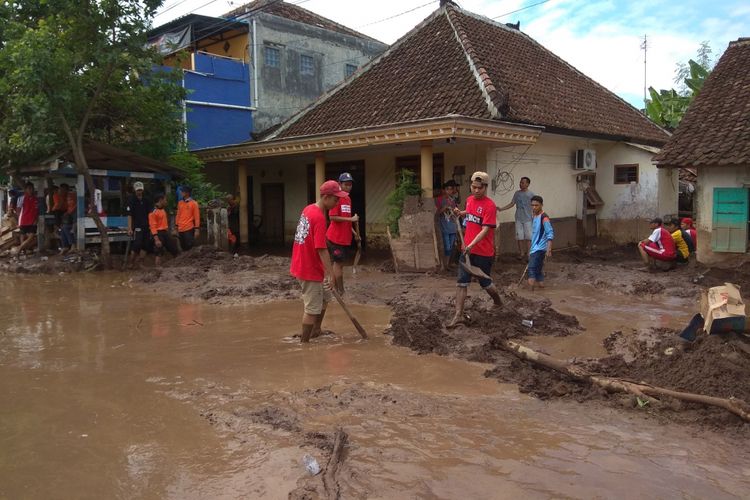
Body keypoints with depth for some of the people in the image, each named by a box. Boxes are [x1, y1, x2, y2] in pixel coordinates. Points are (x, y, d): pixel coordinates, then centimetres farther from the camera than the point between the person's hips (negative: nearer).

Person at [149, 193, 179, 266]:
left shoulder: (163, 210, 13)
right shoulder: (153, 212, -14)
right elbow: (153, 226, -17)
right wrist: (156, 239, -23)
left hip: (165, 233, 9)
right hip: (158, 233, -9)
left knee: (175, 250, 11)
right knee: (159, 254, -6)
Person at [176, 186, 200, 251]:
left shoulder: (193, 203, -4)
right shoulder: (180, 203, 11)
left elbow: (197, 217, -5)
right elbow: (178, 215, 17)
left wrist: (197, 229, -8)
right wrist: (176, 226, 14)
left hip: (189, 229, -5)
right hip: (180, 229, 5)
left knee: (190, 247, -5)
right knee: (183, 247, 11)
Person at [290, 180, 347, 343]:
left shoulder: (308, 209, 6)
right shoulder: (319, 217, -23)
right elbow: (321, 249, -26)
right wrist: (330, 273, -24)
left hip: (301, 265, 10)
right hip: (310, 270, -10)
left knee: (325, 297, 24)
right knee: (313, 309, 1)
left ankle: (315, 332, 36)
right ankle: (304, 342, 12)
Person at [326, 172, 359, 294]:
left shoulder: (348, 199, 13)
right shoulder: (337, 198, -13)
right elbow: (332, 217, -20)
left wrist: (353, 231, 13)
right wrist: (351, 219, -21)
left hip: (345, 238, 8)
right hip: (336, 237, -8)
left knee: (339, 263, 13)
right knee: (338, 263, -2)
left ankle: (335, 289, 22)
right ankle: (341, 291, 4)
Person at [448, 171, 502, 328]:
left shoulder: (489, 205, -17)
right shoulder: (470, 200, 5)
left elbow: (485, 230, -23)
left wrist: (471, 245, -33)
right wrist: (460, 213, 8)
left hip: (483, 253, -6)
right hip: (467, 250, 6)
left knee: (485, 283, 11)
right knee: (461, 283, 0)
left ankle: (498, 301, 40)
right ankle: (458, 315, 4)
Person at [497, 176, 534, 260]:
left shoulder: (531, 194, -4)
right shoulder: (517, 193, 6)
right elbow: (511, 204, 10)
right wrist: (501, 209, 1)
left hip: (528, 219, -3)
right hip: (518, 219, 3)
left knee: (528, 237, -2)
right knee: (520, 237, 4)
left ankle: (528, 254, 4)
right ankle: (522, 253, 14)